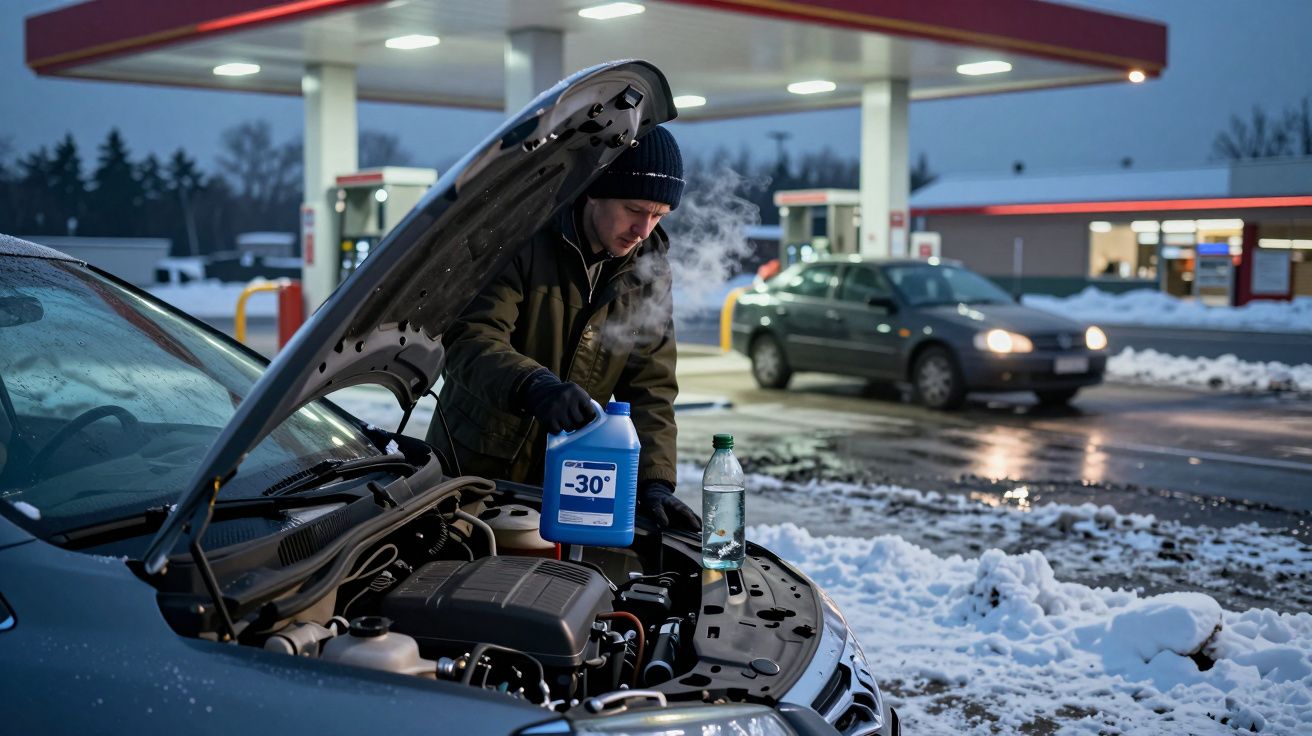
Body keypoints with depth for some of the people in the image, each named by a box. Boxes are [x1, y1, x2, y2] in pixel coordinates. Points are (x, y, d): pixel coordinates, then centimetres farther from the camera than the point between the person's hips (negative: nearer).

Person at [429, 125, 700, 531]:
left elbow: (650, 388, -4)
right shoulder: (522, 241, -17)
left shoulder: (648, 269, -1)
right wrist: (534, 387, -46)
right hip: (471, 465, -3)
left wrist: (654, 480, -17)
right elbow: (469, 341, -27)